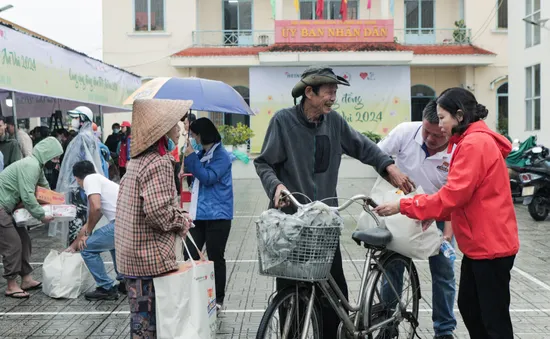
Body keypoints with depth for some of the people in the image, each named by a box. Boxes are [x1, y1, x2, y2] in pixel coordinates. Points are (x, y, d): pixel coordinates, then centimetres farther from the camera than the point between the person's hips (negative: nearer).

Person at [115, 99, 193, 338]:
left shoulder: (137, 161, 12)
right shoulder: (159, 163, -17)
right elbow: (158, 211, -27)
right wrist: (182, 220, -9)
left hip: (131, 255, 9)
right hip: (151, 258, -9)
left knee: (142, 317, 17)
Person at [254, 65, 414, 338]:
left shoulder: (334, 120, 3)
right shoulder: (284, 120, -9)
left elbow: (361, 146, 16)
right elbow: (263, 163, -5)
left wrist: (388, 166, 5)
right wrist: (276, 185, -23)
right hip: (290, 217, -4)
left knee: (336, 289, 4)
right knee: (290, 289, 6)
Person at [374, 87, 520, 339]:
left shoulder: (474, 144, -19)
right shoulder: (473, 141, 14)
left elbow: (453, 194, -24)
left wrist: (403, 206, -19)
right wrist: (434, 214, 6)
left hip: (490, 244, -10)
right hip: (479, 242, 10)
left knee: (494, 317, 0)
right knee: (468, 307, 17)